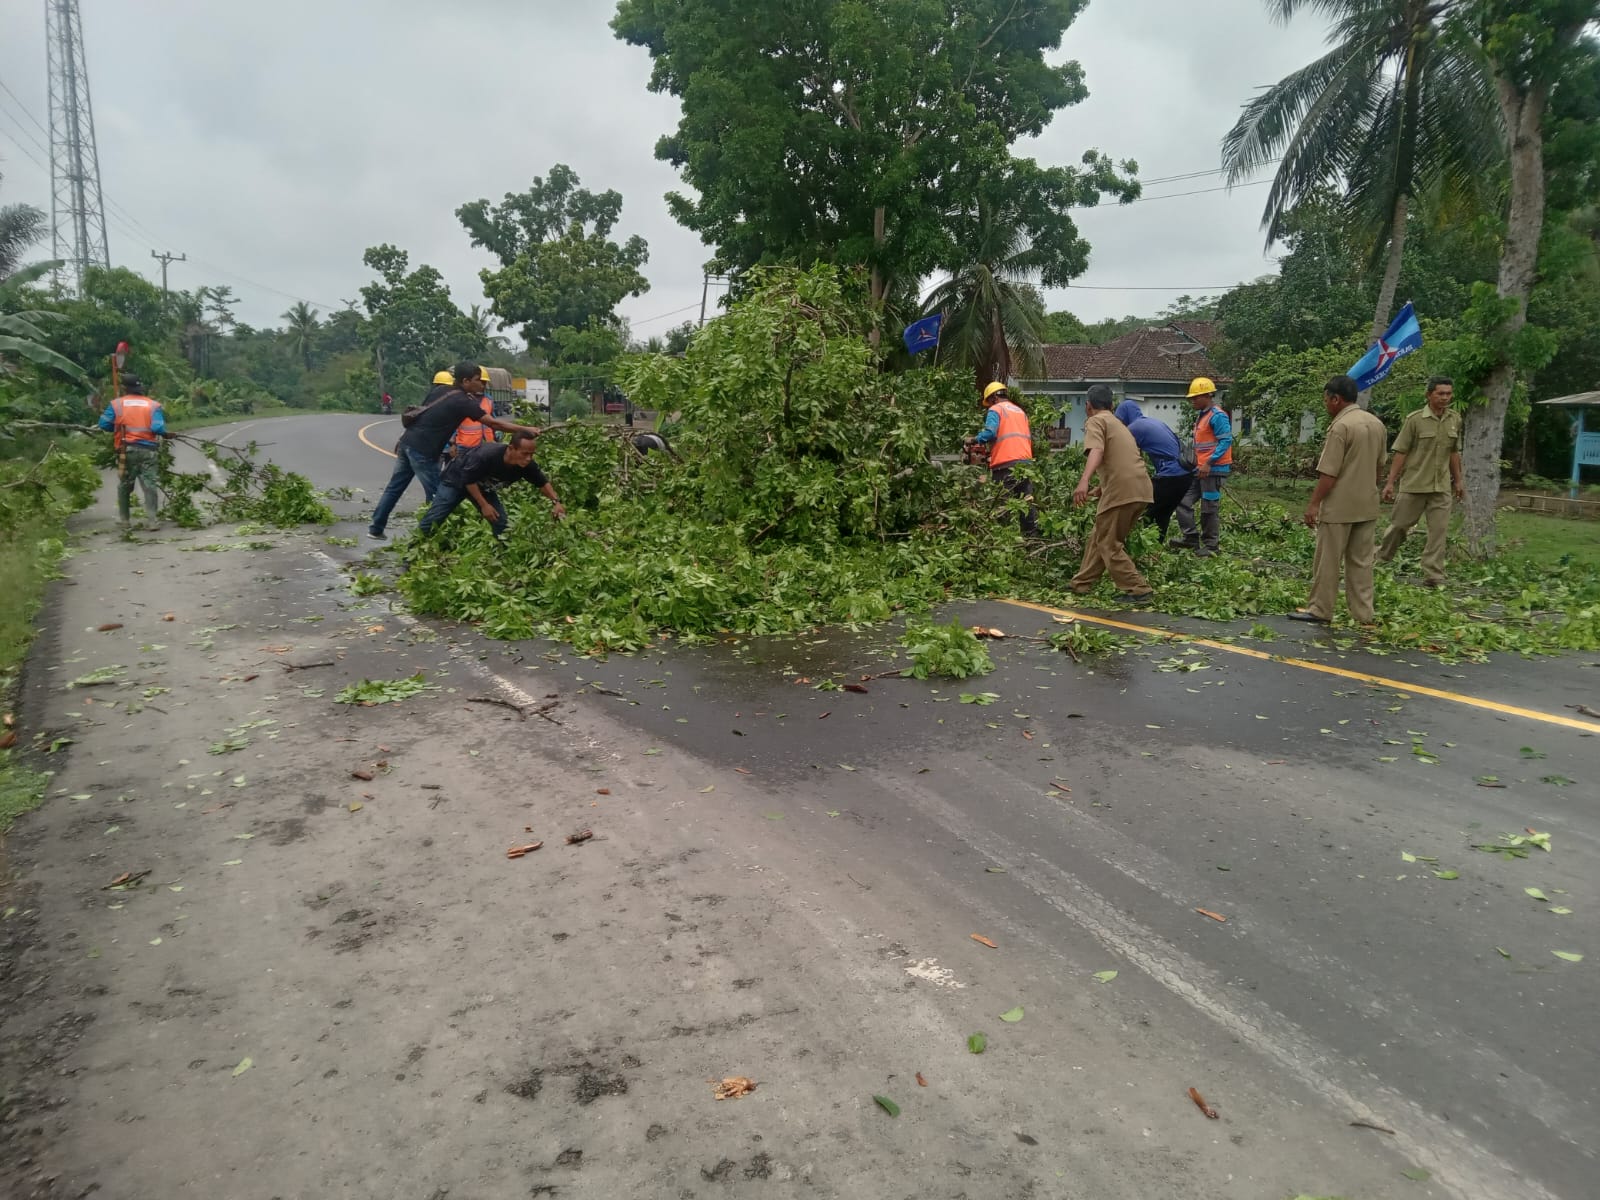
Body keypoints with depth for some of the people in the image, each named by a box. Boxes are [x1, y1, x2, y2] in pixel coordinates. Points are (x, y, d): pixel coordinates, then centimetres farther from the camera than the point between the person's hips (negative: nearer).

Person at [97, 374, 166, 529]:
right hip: (149, 450, 0)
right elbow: (159, 429, -8)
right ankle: (152, 519, -12)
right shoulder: (153, 405, 2)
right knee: (149, 485, -1)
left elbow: (104, 425, 2)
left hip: (127, 450, 1)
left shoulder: (116, 404, 3)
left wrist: (119, 428, 20)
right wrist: (164, 434, 13)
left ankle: (125, 520, 17)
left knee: (124, 486, 13)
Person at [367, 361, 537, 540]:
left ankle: (376, 528, 23)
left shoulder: (449, 395, 15)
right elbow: (493, 423, -16)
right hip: (422, 450, -9)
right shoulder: (462, 401, -12)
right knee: (436, 495, 0)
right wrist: (525, 429, -13)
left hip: (408, 442, 9)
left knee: (394, 487, 15)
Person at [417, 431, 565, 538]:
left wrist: (556, 501, -22)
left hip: (483, 486, 5)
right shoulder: (487, 455, -42)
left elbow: (543, 483, -8)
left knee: (500, 522, -4)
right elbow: (468, 480, -28)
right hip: (456, 479, -5)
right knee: (433, 519, -5)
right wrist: (484, 505, -26)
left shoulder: (527, 465, -26)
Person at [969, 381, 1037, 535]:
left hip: (1005, 464, -6)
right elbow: (1030, 437, 21)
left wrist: (975, 440, 1)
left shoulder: (996, 409, 2)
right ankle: (1032, 533, 7)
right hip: (1026, 461, 6)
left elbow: (989, 432, -14)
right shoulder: (1020, 411, 23)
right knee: (1027, 501, 8)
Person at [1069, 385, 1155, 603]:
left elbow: (1097, 451, -19)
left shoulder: (1095, 421, 2)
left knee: (1108, 544, 1)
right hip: (1141, 488, 9)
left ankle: (1137, 590, -2)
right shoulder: (1118, 423, 30)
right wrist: (1099, 489, 58)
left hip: (1122, 490, -9)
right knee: (1100, 537, 19)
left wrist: (1084, 481, -34)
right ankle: (1082, 583, 27)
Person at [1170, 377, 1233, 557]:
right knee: (1183, 501, 4)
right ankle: (1191, 537, 10)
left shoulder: (1217, 416, -13)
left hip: (1214, 469, -9)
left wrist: (1209, 463, -26)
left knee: (1210, 508, -1)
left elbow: (1226, 441, -19)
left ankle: (1210, 546, 9)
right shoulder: (1201, 415, 16)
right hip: (1201, 469, 9)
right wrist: (1196, 463, 18)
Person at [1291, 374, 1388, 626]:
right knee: (1361, 561, 11)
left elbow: (1329, 473, -18)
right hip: (1367, 505, 8)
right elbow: (1379, 465, 18)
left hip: (1340, 506, -8)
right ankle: (1363, 614, 13)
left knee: (1327, 561, 1)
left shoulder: (1341, 426, -16)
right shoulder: (1377, 424, 10)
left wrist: (1314, 503, -14)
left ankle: (1320, 610, 7)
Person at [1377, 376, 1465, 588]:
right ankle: (1381, 559, 27)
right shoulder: (1415, 419, -8)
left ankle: (1433, 576, 3)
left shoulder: (1455, 419, 5)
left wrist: (1458, 480, 15)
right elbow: (1400, 452, -8)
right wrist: (1390, 482, -12)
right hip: (1414, 484, -4)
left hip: (1441, 487, 4)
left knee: (1439, 530, 0)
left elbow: (1454, 452, 15)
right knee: (1399, 525, 6)